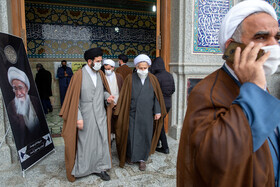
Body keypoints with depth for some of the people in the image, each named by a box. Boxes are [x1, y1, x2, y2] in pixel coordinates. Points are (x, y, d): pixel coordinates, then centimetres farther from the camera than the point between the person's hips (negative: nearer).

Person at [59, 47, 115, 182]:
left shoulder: (100, 74, 5)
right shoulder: (79, 75, -10)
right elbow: (74, 98, -10)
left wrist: (107, 96, -6)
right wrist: (78, 118, -14)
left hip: (100, 115, 5)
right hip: (86, 116, -5)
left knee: (102, 142, 9)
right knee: (84, 143, 8)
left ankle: (100, 167, 26)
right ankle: (82, 169, 27)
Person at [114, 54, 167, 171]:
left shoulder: (152, 79, 2)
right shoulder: (130, 79, -2)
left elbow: (157, 96, 3)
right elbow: (124, 96, 0)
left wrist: (158, 111, -1)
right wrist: (121, 112, -1)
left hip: (147, 114, 1)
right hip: (132, 113, -1)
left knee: (145, 136, 8)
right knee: (131, 135, 7)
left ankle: (142, 159, 26)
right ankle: (130, 155, 32)